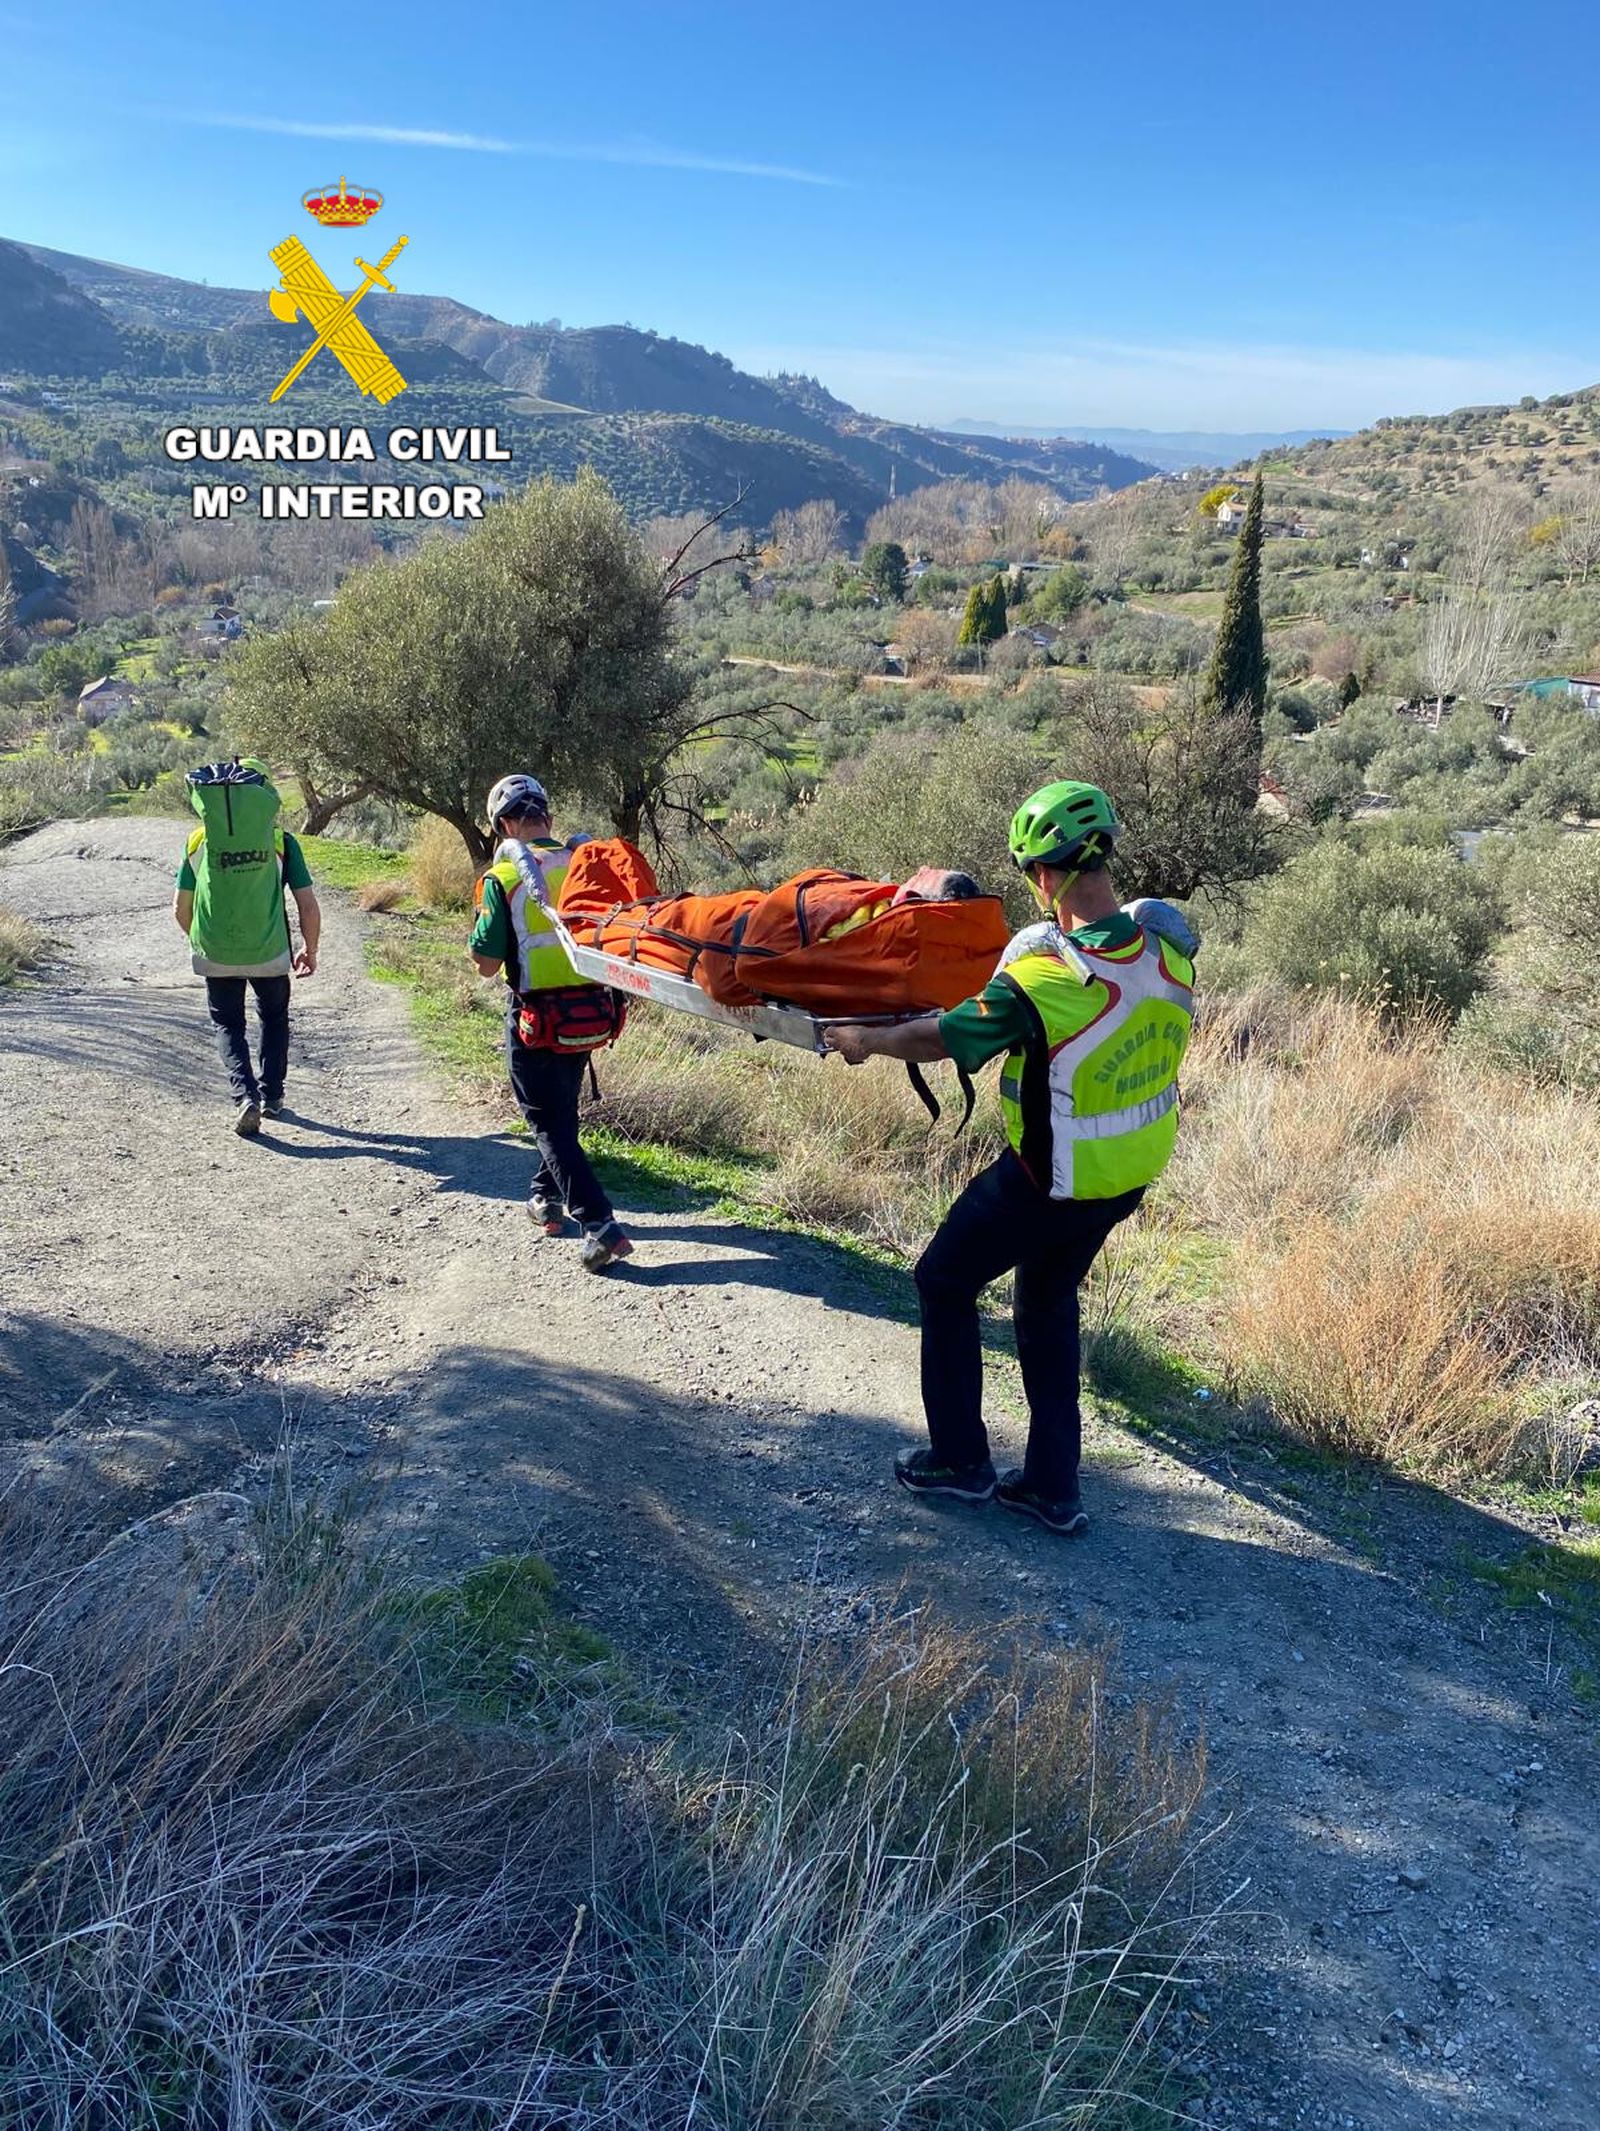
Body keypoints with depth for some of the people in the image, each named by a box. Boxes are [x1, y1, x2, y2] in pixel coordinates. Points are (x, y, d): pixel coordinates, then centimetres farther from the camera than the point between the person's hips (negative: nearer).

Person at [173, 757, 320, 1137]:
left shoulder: (199, 841, 1)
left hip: (216, 954, 1)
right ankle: (271, 1096, 26)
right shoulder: (281, 841, -4)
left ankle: (245, 1095, -5)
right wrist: (310, 951, 11)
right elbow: (308, 905, -4)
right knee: (274, 1019, 23)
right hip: (269, 952, 0)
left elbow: (180, 909, 7)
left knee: (228, 1025, 16)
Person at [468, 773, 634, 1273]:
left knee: (549, 1123, 2)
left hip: (536, 1017, -5)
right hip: (591, 1011, 5)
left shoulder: (503, 878, -11)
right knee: (563, 1109, 24)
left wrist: (477, 944, 10)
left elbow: (487, 963, -10)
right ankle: (547, 1197, 39)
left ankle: (599, 1223, -10)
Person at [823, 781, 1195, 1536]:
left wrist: (864, 1039, 3)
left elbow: (941, 1039, -15)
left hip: (1051, 1180, -6)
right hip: (1135, 1171, 7)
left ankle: (960, 1459, 27)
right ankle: (1053, 1486, 30)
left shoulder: (1042, 978, -29)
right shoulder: (1167, 941, -12)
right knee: (1049, 1302, 25)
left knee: (945, 1281, 17)